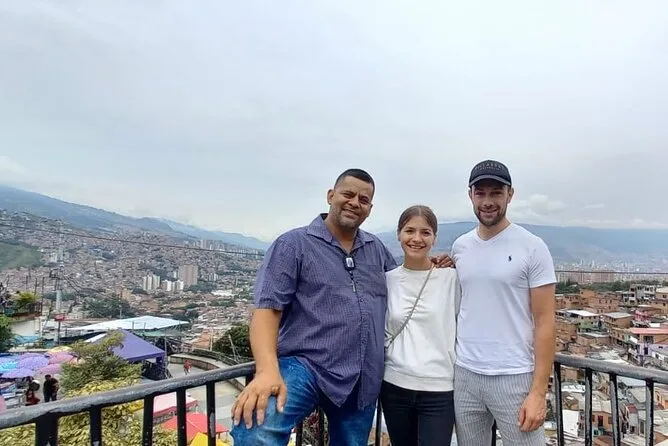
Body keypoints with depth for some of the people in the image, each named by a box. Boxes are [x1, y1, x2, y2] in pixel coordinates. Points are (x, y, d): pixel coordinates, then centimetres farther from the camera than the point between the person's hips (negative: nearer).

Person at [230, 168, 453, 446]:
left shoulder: (376, 248, 14)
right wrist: (267, 370, -27)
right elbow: (267, 308, -11)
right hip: (305, 366, -6)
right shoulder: (294, 244, -4)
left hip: (363, 381, 6)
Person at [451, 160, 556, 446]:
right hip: (465, 374, 4)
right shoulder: (459, 247, 4)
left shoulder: (532, 247, -7)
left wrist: (538, 391, -11)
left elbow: (545, 322, -8)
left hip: (514, 377, -4)